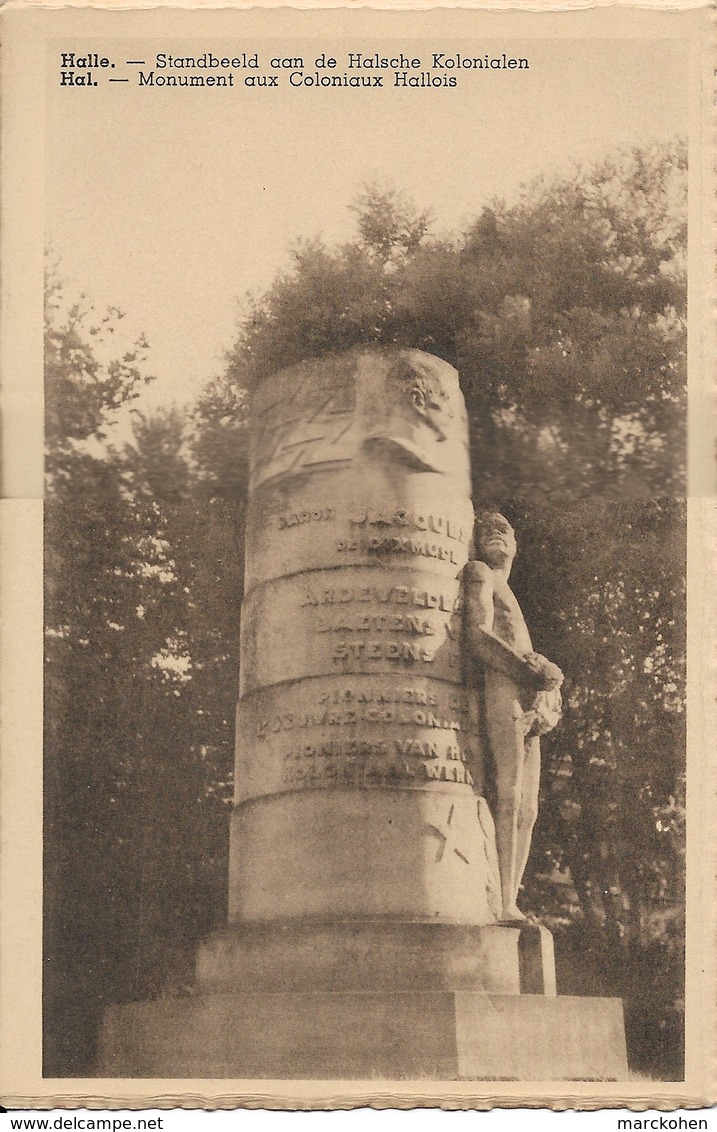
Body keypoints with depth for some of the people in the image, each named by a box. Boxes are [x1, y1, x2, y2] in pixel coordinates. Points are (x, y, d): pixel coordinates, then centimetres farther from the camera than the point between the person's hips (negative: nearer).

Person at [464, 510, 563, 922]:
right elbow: (479, 639, -8)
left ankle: (511, 904, 0)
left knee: (527, 810, 2)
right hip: (502, 690, -9)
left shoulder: (506, 591, 33)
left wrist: (541, 675, 1)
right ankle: (505, 904, -25)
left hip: (526, 704, 9)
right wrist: (530, 673, -11)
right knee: (509, 799, -19)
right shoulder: (480, 574, 8)